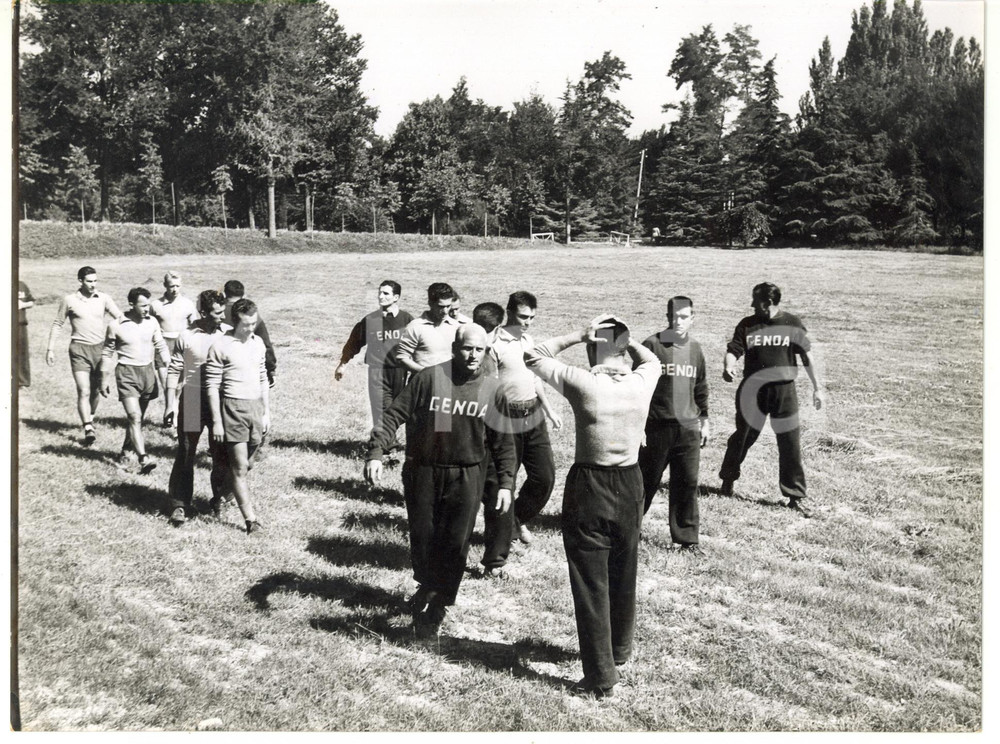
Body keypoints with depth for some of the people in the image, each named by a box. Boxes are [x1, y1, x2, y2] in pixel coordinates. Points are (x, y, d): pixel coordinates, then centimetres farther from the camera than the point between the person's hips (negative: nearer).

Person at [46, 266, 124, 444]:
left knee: (96, 390, 12)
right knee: (84, 391, -12)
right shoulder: (69, 300, 0)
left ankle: (90, 419, 35)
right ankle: (88, 429, -15)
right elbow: (57, 324, 9)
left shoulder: (104, 299, 3)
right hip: (79, 350, -2)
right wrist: (50, 349, 7)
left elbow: (120, 318, -2)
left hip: (99, 348, 2)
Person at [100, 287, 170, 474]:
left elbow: (160, 346, 11)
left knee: (137, 417, 14)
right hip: (127, 374, -4)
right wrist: (105, 379, 3)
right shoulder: (116, 326, -6)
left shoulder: (152, 322, 3)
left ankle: (125, 450, 34)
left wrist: (169, 367, -6)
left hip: (148, 371, 4)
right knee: (134, 416, -16)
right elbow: (107, 353, 3)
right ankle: (143, 459, -24)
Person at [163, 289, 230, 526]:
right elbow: (174, 371, 1)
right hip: (192, 399, -1)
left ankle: (218, 498, 28)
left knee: (221, 453, 9)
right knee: (185, 453, 3)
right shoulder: (187, 336, -4)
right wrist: (170, 404, -2)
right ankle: (179, 505, 12)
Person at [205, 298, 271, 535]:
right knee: (240, 468, -2)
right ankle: (251, 519, 1)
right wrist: (216, 421, -11)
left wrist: (266, 411, 15)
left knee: (242, 464, 14)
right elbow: (212, 386, -9)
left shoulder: (258, 343, 10)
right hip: (233, 408, -6)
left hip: (256, 406, 6)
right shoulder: (221, 346, -10)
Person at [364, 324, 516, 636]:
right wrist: (375, 453, -18)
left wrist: (505, 482, 3)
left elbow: (502, 441, 7)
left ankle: (438, 603, 21)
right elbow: (394, 416, -8)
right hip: (422, 473, -1)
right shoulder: (427, 378, -8)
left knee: (455, 543, 2)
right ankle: (426, 585, 37)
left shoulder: (491, 390, 1)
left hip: (465, 479, 1)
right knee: (422, 537, 8)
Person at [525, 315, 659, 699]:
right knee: (623, 575, 22)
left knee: (590, 582, 4)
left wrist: (578, 335, -5)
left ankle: (600, 677, 8)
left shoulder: (582, 383, -15)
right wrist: (625, 338, 7)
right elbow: (652, 360, 20)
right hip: (630, 484, 4)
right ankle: (619, 649, 43)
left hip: (588, 487, -4)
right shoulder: (642, 383, -5)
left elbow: (534, 357, -1)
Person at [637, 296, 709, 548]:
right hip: (656, 427, -4)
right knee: (646, 480, 7)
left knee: (688, 483, 4)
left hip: (688, 428, 4)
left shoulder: (695, 349, 8)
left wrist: (704, 420, 18)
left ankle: (687, 537, 15)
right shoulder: (652, 345, -8)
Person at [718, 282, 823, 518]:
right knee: (743, 436, 11)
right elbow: (733, 350, -3)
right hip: (752, 390, 1)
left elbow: (806, 356, 4)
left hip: (784, 391, -1)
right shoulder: (747, 324, 2)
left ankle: (795, 497, 9)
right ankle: (728, 478, 35)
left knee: (790, 444, 0)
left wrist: (816, 388, 4)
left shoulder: (791, 324, 0)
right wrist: (728, 367, -26)